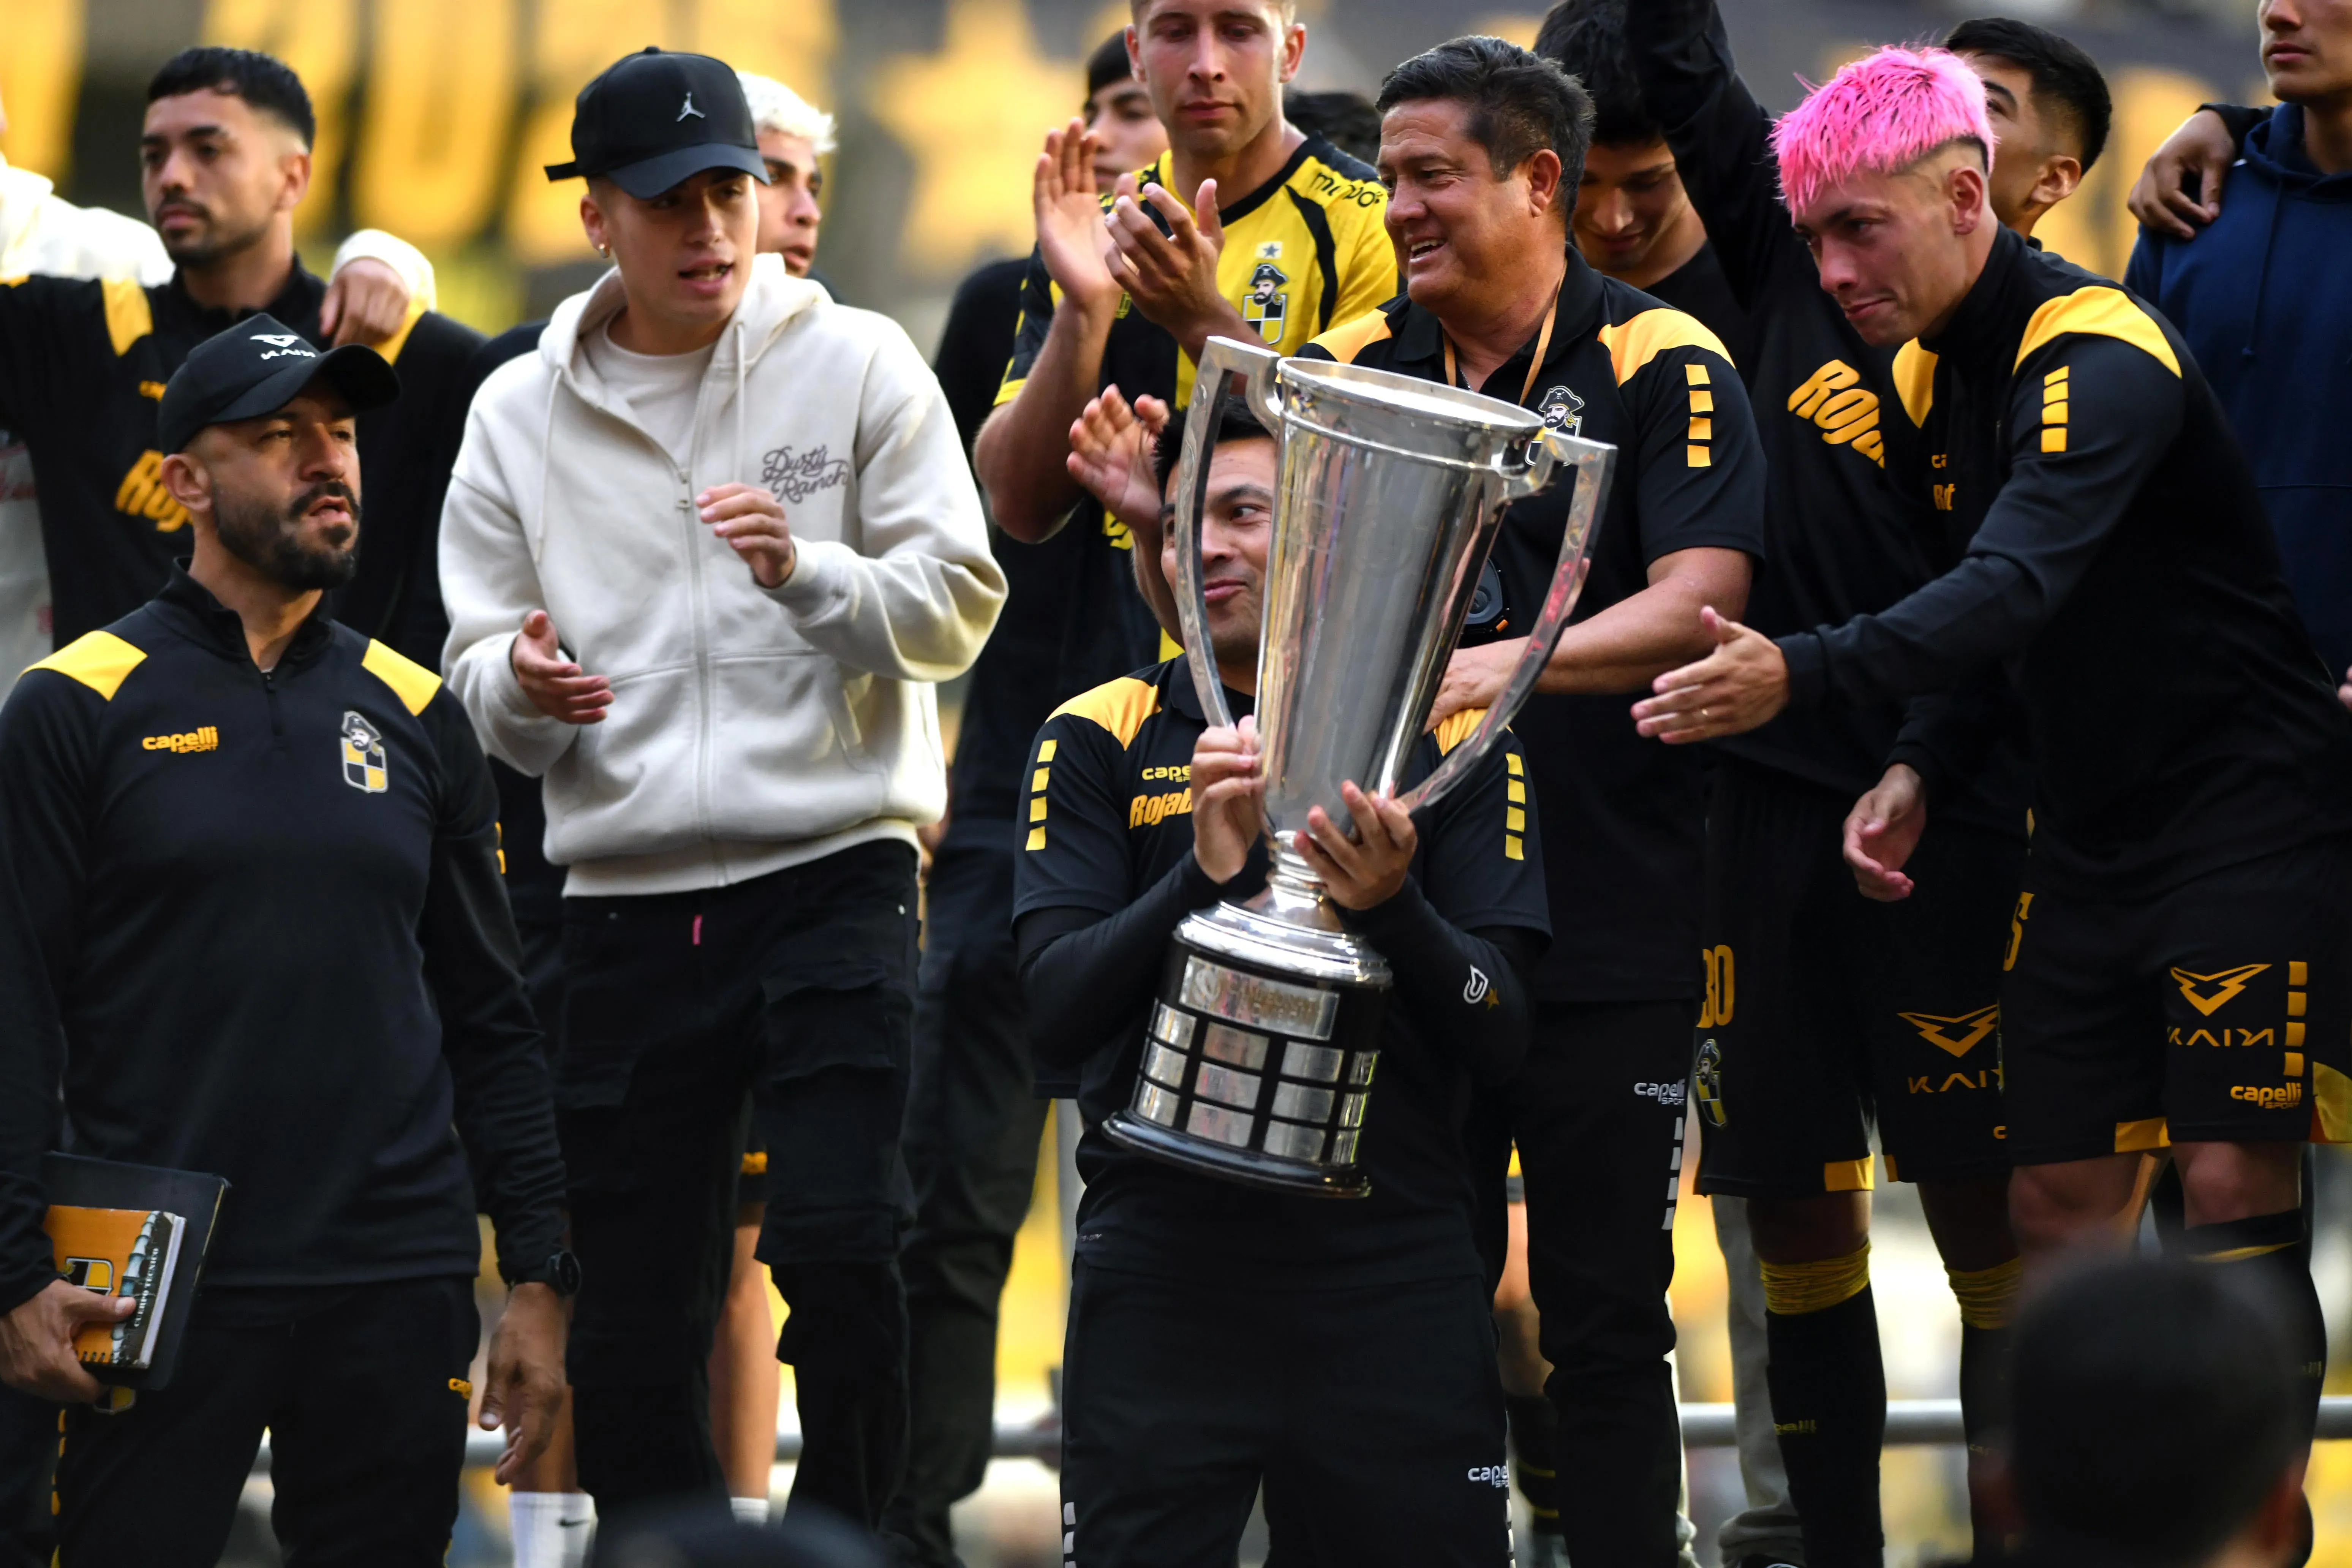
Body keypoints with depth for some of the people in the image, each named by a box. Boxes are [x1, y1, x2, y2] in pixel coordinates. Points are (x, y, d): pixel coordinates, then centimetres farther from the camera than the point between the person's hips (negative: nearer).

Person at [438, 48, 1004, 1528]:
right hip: (628, 900, 3)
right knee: (632, 1318, 5)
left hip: (834, 871, -3)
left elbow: (957, 603, -2)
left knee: (839, 1245, -17)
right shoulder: (521, 415, 10)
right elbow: (479, 668, 12)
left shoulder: (856, 365, 2)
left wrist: (807, 574, -19)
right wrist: (522, 686, -11)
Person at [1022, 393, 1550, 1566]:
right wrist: (1202, 877, -20)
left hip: (1394, 1263, 1)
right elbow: (1057, 1017, -5)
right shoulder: (1101, 739, 6)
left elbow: (1500, 1043, 0)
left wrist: (1392, 906, -19)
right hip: (1163, 1266, -1)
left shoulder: (1447, 741, 7)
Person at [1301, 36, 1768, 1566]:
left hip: (1606, 929, -4)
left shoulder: (1664, 369, -4)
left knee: (1606, 1319, 2)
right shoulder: (1352, 368, 9)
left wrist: (1499, 665, -31)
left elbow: (1696, 605, -16)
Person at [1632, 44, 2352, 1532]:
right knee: (2056, 1203, 5)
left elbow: (2020, 586, -35)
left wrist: (1803, 674, -45)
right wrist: (1921, 769, 0)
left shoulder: (2098, 357, -21)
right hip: (2091, 837, 9)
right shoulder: (1928, 375, 7)